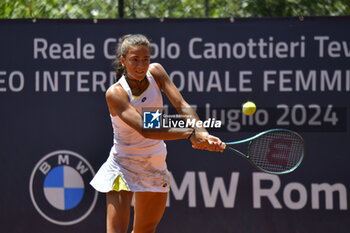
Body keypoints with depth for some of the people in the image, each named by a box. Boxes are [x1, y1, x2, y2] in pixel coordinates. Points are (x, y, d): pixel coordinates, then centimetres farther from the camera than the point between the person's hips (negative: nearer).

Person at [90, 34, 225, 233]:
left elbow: (182, 106, -15)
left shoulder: (155, 72, -7)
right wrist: (190, 134, -42)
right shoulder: (115, 93, -23)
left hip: (156, 165, 6)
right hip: (123, 166, -6)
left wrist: (203, 134, -34)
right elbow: (145, 130, -34)